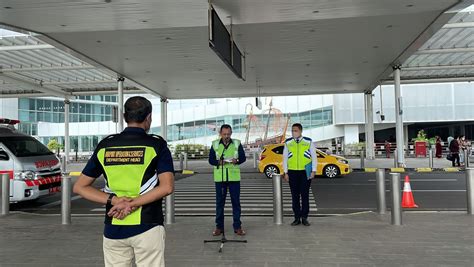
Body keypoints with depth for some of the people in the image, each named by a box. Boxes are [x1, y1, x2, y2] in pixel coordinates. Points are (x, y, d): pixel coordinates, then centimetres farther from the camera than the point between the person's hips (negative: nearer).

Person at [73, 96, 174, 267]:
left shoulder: (105, 146, 5)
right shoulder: (156, 145, -6)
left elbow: (79, 187, 5)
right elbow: (167, 187, -17)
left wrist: (114, 200, -6)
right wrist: (133, 204, -15)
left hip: (113, 229, 4)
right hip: (147, 227, -3)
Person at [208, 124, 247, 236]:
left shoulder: (237, 143, 4)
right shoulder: (215, 144, 5)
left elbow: (243, 158, 5)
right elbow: (211, 160, 5)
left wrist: (237, 161, -16)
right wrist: (218, 162, -15)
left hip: (234, 177, 0)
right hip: (219, 177, 0)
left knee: (236, 202, 4)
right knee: (219, 202, 6)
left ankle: (237, 226, 15)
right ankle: (219, 226, 17)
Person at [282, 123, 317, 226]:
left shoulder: (308, 142, 2)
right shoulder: (288, 143, 6)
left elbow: (314, 157, 5)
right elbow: (285, 158, 8)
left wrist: (313, 171, -2)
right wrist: (285, 172, 3)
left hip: (305, 172, -1)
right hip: (292, 172, 1)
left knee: (305, 195, 2)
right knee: (295, 196, 4)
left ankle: (304, 218, 12)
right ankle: (297, 218, 13)